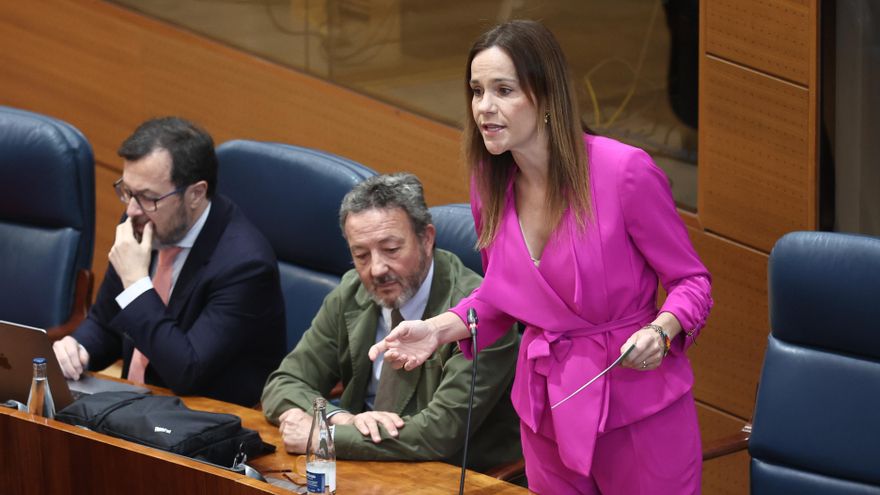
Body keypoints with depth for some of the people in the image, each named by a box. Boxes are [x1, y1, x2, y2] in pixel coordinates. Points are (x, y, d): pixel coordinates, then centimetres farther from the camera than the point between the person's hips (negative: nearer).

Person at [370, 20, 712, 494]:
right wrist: (437, 329, -3)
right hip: (548, 410, 5)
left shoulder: (624, 171, -18)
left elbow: (691, 281, -7)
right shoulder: (489, 182, -1)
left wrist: (659, 331, -27)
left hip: (638, 404, -5)